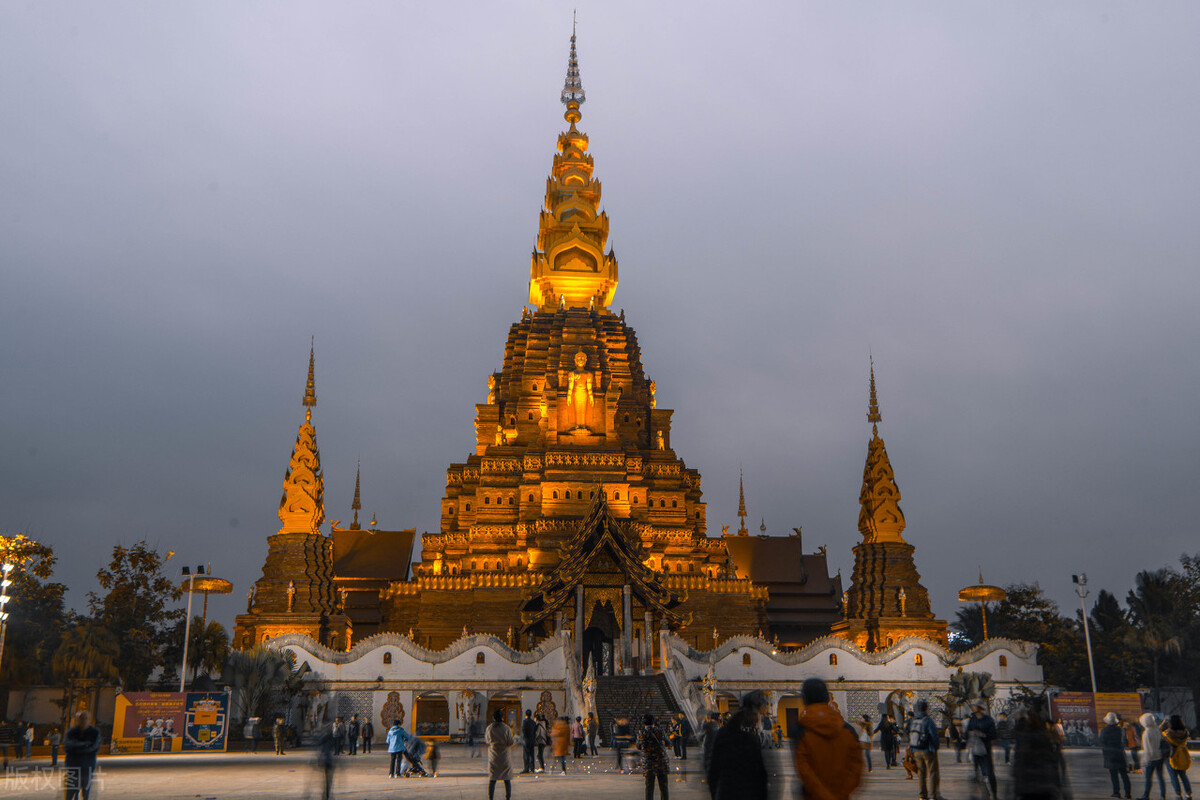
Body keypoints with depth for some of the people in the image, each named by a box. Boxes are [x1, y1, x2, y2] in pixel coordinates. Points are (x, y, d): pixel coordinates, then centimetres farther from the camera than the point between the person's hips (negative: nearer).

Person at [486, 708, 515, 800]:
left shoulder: (489, 728, -5)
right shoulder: (506, 728, -12)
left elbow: (487, 740, 8)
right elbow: (510, 742, -9)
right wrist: (515, 740, 11)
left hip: (493, 757, 2)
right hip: (504, 757, -2)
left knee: (492, 779, 6)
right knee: (507, 779, 8)